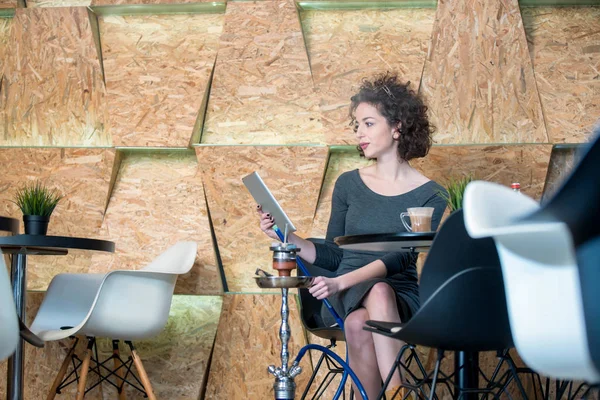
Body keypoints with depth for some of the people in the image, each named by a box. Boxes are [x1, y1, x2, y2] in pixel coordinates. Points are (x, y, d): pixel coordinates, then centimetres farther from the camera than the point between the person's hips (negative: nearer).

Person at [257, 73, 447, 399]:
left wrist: (343, 281, -26)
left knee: (380, 292, -38)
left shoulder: (429, 195, 1)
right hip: (346, 298, 2)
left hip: (400, 297, -2)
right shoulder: (348, 184, 12)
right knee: (358, 323, -35)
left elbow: (401, 257, -13)